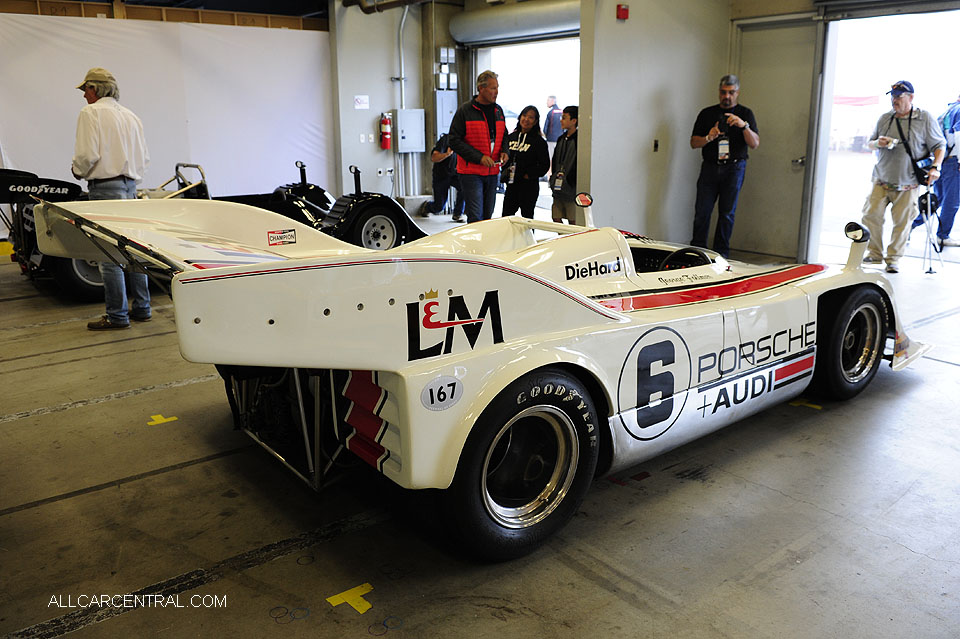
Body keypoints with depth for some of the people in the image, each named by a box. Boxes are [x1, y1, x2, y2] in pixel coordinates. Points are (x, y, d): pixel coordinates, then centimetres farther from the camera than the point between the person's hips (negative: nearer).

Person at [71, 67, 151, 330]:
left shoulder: (91, 113, -6)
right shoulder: (131, 116, 16)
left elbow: (87, 154, -15)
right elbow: (144, 158, 15)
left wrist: (78, 171, 3)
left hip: (106, 187, -7)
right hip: (130, 186, 8)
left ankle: (117, 316, -1)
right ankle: (141, 308, 16)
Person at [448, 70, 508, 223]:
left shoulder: (498, 110, 12)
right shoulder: (465, 111, -8)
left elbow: (504, 136, 25)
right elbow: (454, 141, -10)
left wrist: (504, 151, 1)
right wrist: (479, 157, -19)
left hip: (493, 172, 6)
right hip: (471, 172, -6)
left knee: (487, 216, 13)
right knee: (475, 217, -10)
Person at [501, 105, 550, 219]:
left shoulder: (539, 141, -5)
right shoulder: (511, 137, 11)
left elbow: (545, 165, -6)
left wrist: (529, 175, -12)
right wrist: (504, 172, 5)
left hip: (529, 187, -5)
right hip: (511, 185, 5)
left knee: (527, 218, 1)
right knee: (505, 217, 7)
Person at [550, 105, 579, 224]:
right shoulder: (561, 139, 15)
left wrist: (568, 178, -15)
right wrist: (553, 178, 14)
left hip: (572, 190, -8)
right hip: (558, 190, 8)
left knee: (573, 222, -2)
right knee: (556, 219, 9)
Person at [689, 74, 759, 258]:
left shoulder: (745, 114, 8)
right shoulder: (706, 114, 13)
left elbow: (755, 143, -2)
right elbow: (693, 142, 8)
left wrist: (744, 125, -19)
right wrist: (709, 137, -12)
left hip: (734, 168, -1)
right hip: (710, 167, 1)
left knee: (727, 212, -1)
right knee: (702, 210, -6)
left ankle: (721, 253, 6)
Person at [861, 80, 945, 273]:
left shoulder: (925, 119, -2)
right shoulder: (885, 118, 8)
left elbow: (939, 146, 2)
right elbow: (870, 143, 18)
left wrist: (935, 167, -15)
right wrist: (878, 143, -7)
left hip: (907, 186, -3)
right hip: (882, 181, 3)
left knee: (902, 222, 0)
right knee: (871, 215, -2)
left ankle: (894, 258, 13)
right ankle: (874, 253, 15)